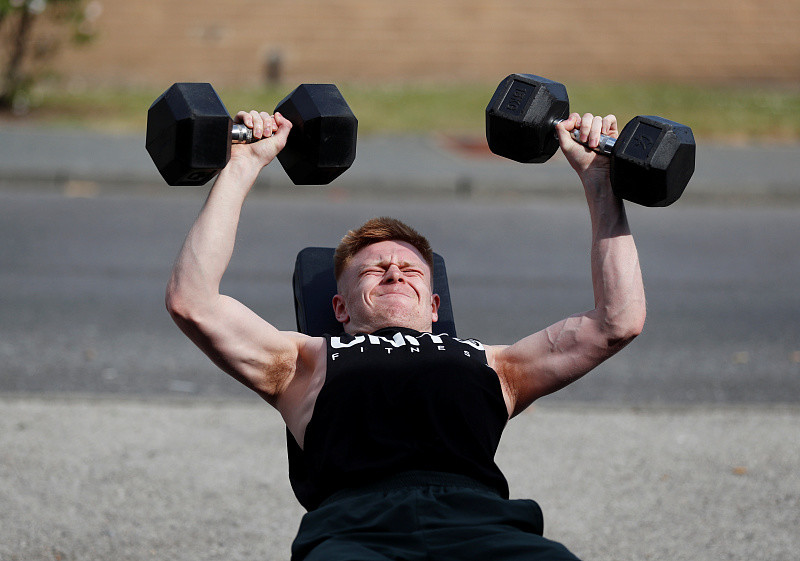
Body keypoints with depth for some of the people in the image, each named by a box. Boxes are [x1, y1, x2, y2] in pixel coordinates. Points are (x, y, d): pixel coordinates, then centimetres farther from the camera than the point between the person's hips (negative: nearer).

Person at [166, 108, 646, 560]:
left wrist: (597, 179, 36)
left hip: (479, 519, 1)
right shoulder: (307, 362, 33)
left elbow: (620, 319, 35)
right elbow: (192, 300, 22)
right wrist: (241, 168, 26)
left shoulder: (490, 365, 37)